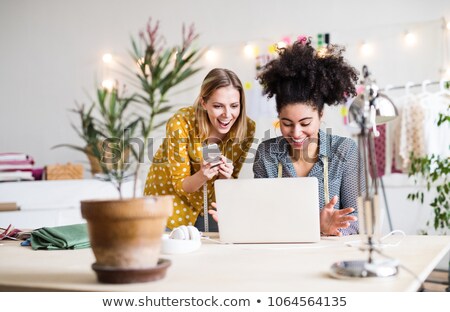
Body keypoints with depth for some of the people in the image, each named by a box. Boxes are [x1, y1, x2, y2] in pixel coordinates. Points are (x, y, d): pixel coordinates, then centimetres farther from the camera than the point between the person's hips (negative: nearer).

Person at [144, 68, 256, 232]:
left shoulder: (247, 128, -18)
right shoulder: (180, 124, -27)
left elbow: (230, 181, -6)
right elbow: (180, 185, -18)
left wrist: (226, 176, -28)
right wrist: (202, 176, -38)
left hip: (210, 204, 3)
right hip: (171, 197, -2)